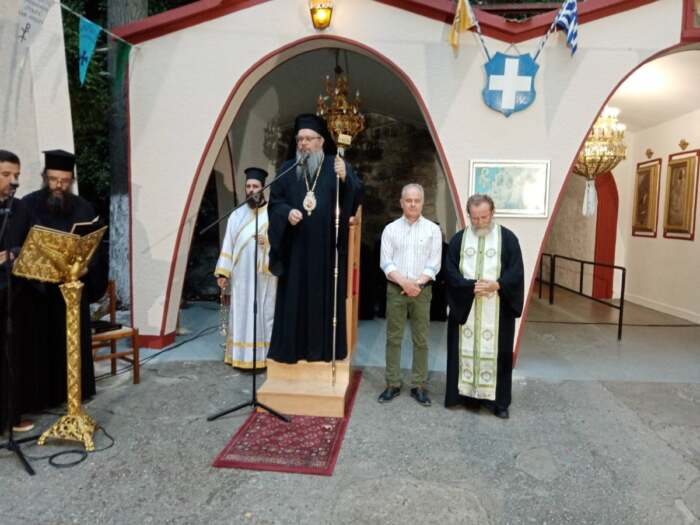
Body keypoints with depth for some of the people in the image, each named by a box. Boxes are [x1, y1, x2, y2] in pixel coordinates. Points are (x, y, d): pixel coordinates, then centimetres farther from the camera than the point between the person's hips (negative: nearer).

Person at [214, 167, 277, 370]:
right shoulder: (237, 215, 10)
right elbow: (228, 245, 7)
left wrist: (268, 242, -22)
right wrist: (223, 272, 2)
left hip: (264, 276, -3)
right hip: (241, 276, 3)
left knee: (263, 314, 1)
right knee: (240, 314, 7)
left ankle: (264, 356, 10)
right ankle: (240, 355, 16)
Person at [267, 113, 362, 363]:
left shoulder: (337, 166, 3)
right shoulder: (287, 169, 9)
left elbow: (355, 195, -9)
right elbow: (274, 203, 8)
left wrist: (345, 179, -30)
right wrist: (287, 212, -14)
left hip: (327, 247, -1)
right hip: (296, 248, 2)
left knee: (326, 296, 4)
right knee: (294, 297, 5)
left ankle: (324, 349, 15)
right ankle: (291, 349, 15)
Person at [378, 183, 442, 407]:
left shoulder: (433, 229, 4)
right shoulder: (391, 229, 5)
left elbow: (434, 263, -2)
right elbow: (385, 262, -2)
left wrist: (417, 283, -14)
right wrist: (403, 282, -15)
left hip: (422, 290, 0)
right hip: (395, 289, 0)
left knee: (421, 340, 4)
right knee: (393, 338, 5)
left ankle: (419, 386, 14)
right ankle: (392, 384, 14)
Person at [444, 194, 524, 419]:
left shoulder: (508, 238, 1)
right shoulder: (459, 239, 5)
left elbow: (516, 272, -4)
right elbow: (451, 271, -1)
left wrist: (496, 285, -20)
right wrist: (471, 286, -16)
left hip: (497, 309, -1)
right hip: (465, 307, 2)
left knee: (496, 351, 3)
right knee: (465, 349, 6)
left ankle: (498, 400, 14)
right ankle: (466, 393, 18)